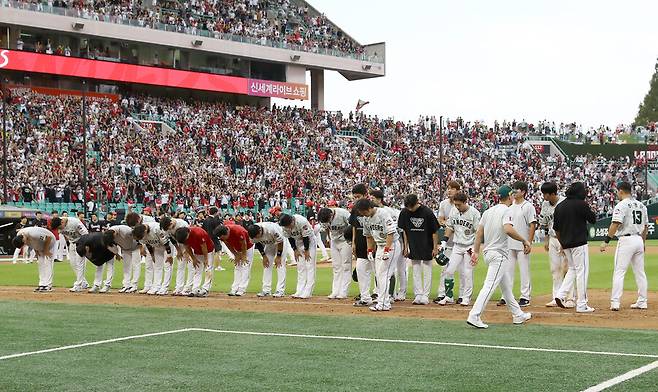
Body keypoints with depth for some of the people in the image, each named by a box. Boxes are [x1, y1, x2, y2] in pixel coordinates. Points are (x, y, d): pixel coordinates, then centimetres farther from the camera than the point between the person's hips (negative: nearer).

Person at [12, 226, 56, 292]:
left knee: (47, 263, -14)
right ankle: (42, 284, 10)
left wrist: (46, 250, -22)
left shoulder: (33, 234, -41)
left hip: (49, 242, -8)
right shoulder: (18, 236, -16)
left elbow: (49, 237, -31)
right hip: (40, 246, 8)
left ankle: (47, 285, -15)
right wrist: (36, 250, -3)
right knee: (40, 263, 6)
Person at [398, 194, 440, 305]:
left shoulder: (427, 212, -17)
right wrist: (406, 246, 3)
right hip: (413, 247, 3)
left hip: (427, 246, -3)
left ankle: (425, 296, 8)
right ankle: (418, 295, 9)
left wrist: (435, 247, -9)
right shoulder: (404, 213, -7)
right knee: (416, 271, 5)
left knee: (427, 271, 3)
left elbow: (435, 231, -9)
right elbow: (404, 230, 5)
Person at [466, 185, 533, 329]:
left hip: (488, 252, 9)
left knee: (506, 285, 18)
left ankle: (518, 314, 27)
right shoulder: (506, 211, -11)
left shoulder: (488, 211, 12)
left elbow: (479, 232, 9)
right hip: (499, 254, -9)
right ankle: (474, 316, -18)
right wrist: (524, 240, -21)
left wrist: (476, 251, 10)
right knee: (489, 286, -12)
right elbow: (508, 229, -29)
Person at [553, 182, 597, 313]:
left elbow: (556, 228, 12)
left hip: (566, 244, 7)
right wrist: (588, 209, 14)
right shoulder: (581, 204, -10)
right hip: (579, 243, -7)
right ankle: (581, 305, -1)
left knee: (572, 269, 21)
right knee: (582, 271, -1)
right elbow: (593, 219, -1)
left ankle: (561, 295, 5)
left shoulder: (559, 206, 10)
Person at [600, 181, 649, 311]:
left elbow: (615, 224, -17)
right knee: (640, 272, 12)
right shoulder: (641, 205, 13)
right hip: (639, 240, 7)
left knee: (619, 272, -6)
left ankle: (615, 302, -12)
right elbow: (645, 226, 18)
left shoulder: (621, 205, -9)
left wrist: (606, 241, -16)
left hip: (626, 240, -7)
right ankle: (642, 302, 15)